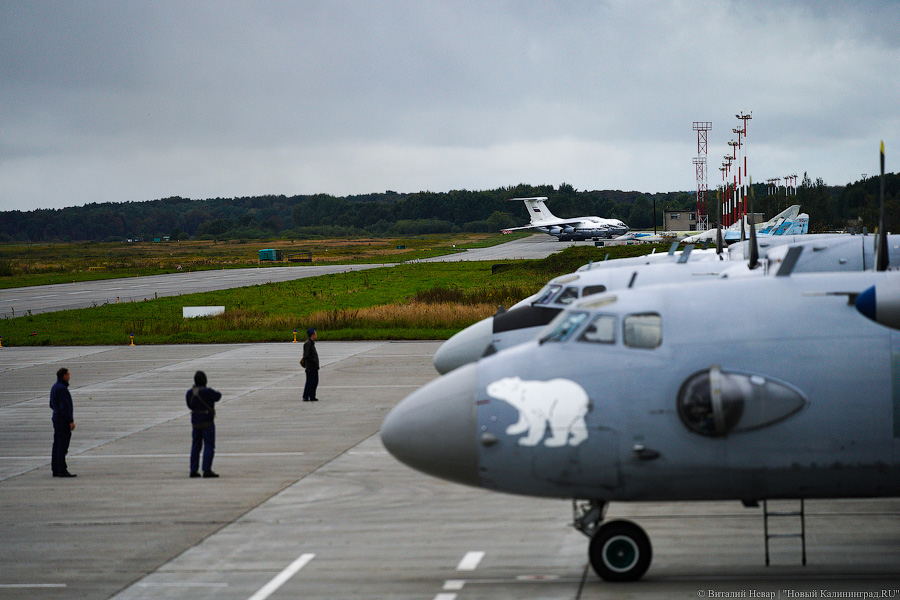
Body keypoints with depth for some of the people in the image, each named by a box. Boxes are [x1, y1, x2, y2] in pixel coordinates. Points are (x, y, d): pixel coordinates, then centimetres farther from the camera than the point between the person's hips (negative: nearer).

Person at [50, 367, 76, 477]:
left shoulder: (54, 387, 13)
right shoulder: (62, 389, -18)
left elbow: (52, 405, 20)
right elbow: (64, 406, -22)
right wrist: (71, 421, -19)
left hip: (56, 419, 10)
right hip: (63, 421, -10)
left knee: (57, 445, 10)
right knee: (63, 445, -8)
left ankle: (55, 470, 12)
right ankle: (62, 470, -8)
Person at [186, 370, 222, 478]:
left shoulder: (189, 393, 0)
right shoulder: (207, 392, -17)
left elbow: (190, 405, 10)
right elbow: (218, 396, 0)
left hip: (195, 422, 6)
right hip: (207, 422, -6)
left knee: (195, 446, 13)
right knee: (209, 446, -2)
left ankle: (193, 470, 13)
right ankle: (207, 470, -8)